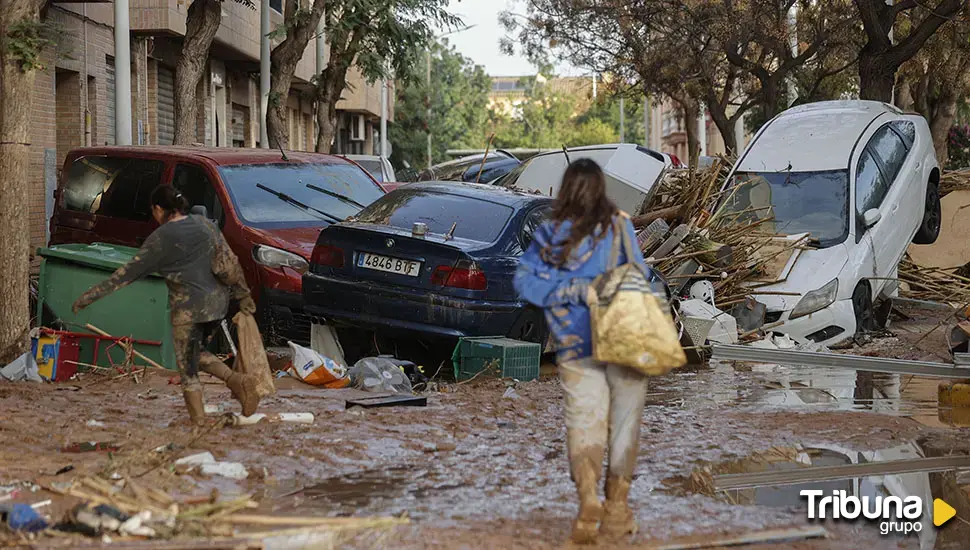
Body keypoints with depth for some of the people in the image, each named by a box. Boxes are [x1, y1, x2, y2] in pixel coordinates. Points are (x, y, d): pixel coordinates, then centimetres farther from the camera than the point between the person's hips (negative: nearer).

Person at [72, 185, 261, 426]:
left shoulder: (161, 239, -9)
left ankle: (198, 417, 9)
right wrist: (243, 295, 20)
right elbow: (231, 261, 10)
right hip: (218, 303, 6)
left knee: (187, 366, 7)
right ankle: (237, 380, 3)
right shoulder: (204, 224, 8)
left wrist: (91, 295, -3)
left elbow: (129, 272, -8)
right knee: (198, 354, 23)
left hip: (188, 308, -6)